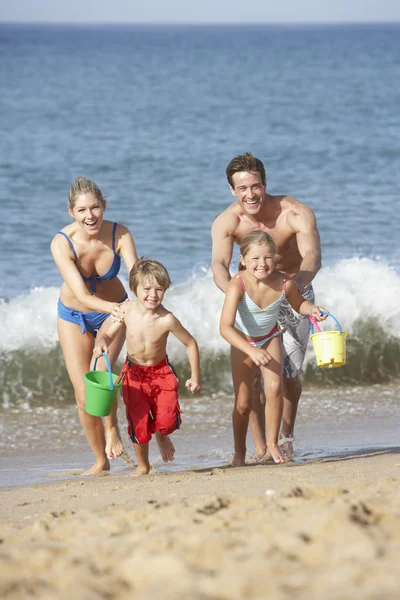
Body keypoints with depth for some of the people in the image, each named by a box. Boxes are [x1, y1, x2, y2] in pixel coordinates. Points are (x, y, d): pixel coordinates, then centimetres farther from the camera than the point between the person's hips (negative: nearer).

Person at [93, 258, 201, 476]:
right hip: (134, 374, 1)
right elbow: (109, 334, -2)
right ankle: (143, 465, 23)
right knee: (139, 424, -4)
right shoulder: (128, 310, -15)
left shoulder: (167, 320, -22)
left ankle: (161, 437, 25)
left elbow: (190, 344, -9)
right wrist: (102, 343, -26)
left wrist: (195, 377, -5)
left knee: (167, 420, -15)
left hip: (161, 372, -1)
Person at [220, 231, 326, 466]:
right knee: (243, 403, 1)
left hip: (270, 338, 2)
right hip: (242, 342, -2)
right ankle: (240, 453, 24)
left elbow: (299, 304, 0)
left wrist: (312, 309, -22)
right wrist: (251, 351, -52)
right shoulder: (238, 285, -36)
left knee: (274, 387, -19)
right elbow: (225, 327, -43)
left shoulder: (284, 284, -25)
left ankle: (273, 443, -1)